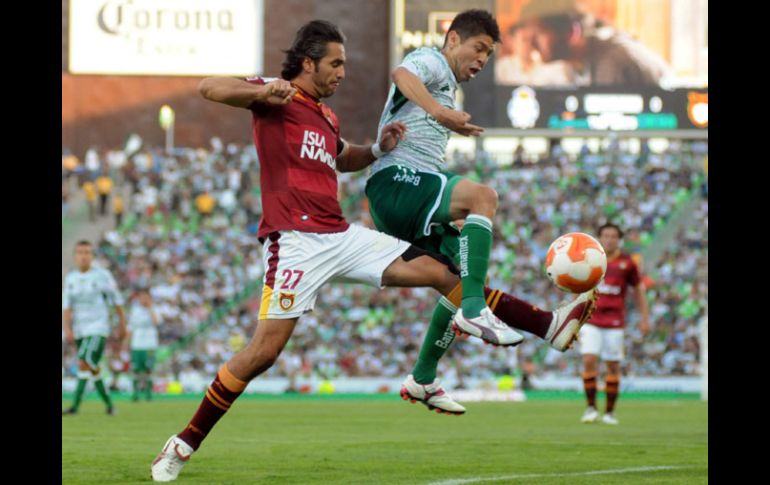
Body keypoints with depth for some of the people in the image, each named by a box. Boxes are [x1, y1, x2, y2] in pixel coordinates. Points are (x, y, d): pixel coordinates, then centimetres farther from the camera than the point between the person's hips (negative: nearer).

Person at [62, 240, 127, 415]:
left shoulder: (102, 276, -5)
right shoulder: (70, 278, 8)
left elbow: (117, 301, 2)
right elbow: (67, 305, 7)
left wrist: (122, 324, 5)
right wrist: (67, 328, -6)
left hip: (98, 328, -5)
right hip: (79, 330, 5)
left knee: (85, 361, -22)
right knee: (92, 367, 9)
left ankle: (75, 405, -26)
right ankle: (108, 403, 23)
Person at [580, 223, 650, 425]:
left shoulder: (627, 262, 0)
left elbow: (638, 289, 8)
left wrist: (645, 318, 4)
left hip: (615, 322, 0)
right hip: (591, 321, 0)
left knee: (613, 366, 2)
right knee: (589, 360, -13)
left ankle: (610, 412, 12)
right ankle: (591, 407, -3)